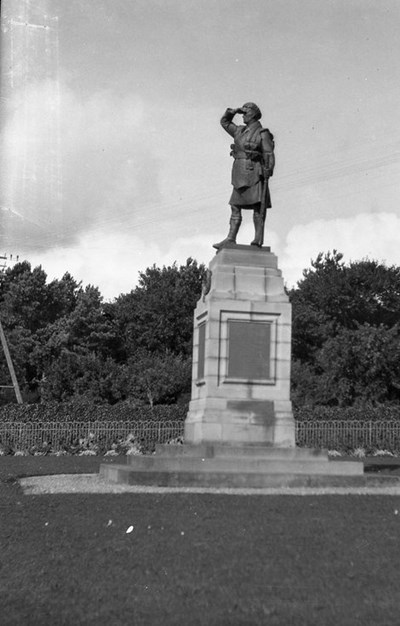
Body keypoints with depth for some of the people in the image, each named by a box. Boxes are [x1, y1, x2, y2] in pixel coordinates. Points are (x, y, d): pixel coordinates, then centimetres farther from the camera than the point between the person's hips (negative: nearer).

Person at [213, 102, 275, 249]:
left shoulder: (262, 134, -3)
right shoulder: (240, 131, 18)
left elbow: (269, 156, -8)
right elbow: (224, 122, 30)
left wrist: (267, 175, -16)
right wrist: (233, 111, 13)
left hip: (254, 173, -8)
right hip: (240, 174, 8)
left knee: (257, 206, -10)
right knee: (235, 206, 4)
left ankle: (258, 238, -13)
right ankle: (230, 239, 3)